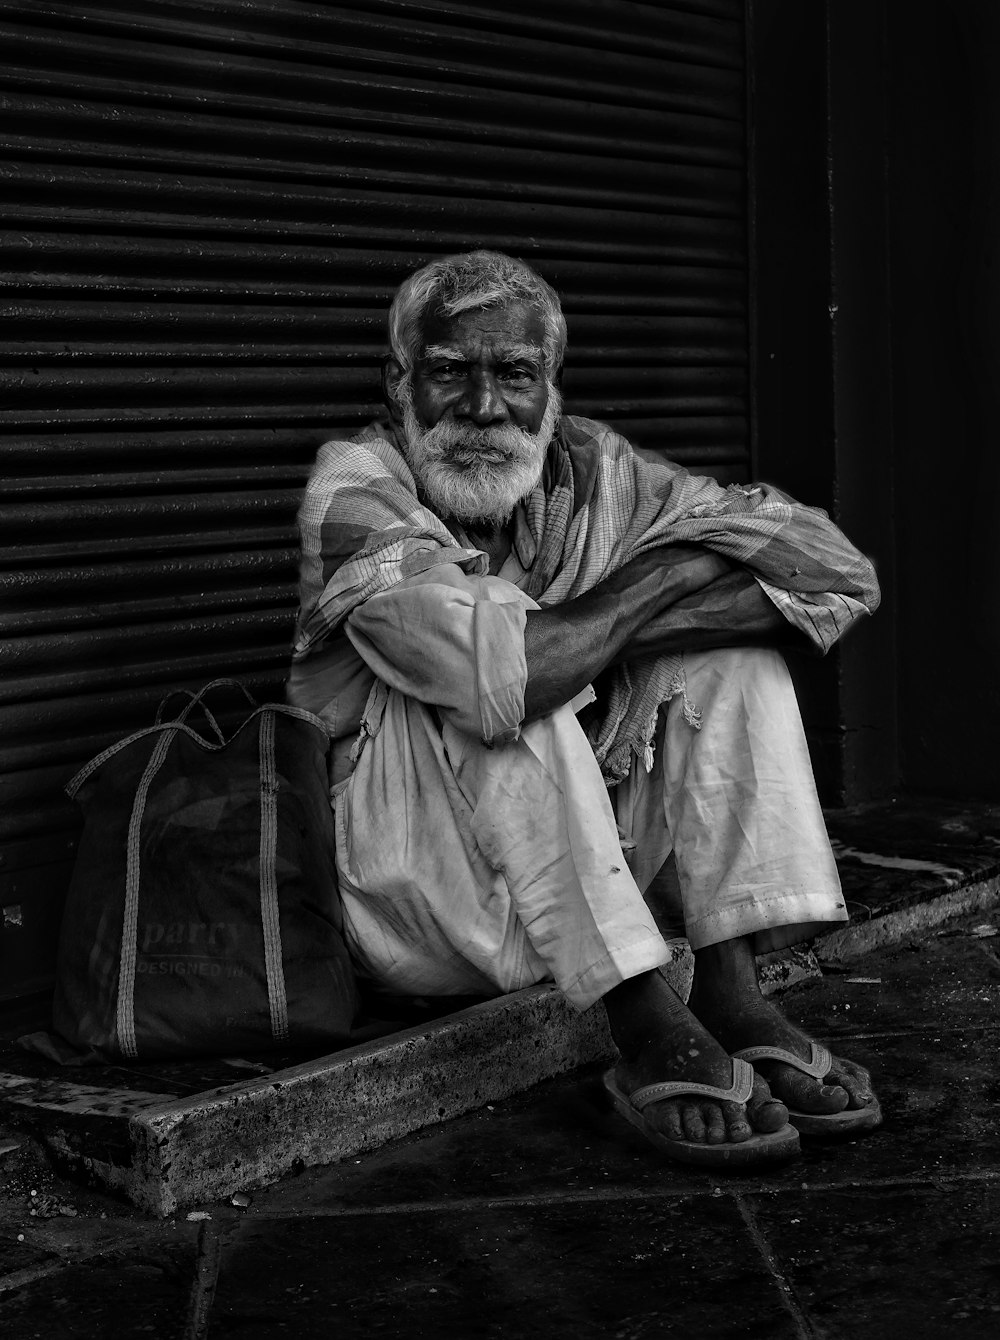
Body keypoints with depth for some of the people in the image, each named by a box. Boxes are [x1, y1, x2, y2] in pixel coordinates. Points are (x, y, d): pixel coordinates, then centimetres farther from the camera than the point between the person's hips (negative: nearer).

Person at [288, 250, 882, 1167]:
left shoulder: (591, 468, 0)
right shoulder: (355, 485, -14)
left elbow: (841, 569, -5)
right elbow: (492, 674, -34)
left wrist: (685, 585, -20)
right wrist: (648, 589, -18)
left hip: (578, 874, 5)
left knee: (727, 648, -8)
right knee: (487, 690, -30)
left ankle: (731, 990, -19)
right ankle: (646, 1030, -31)